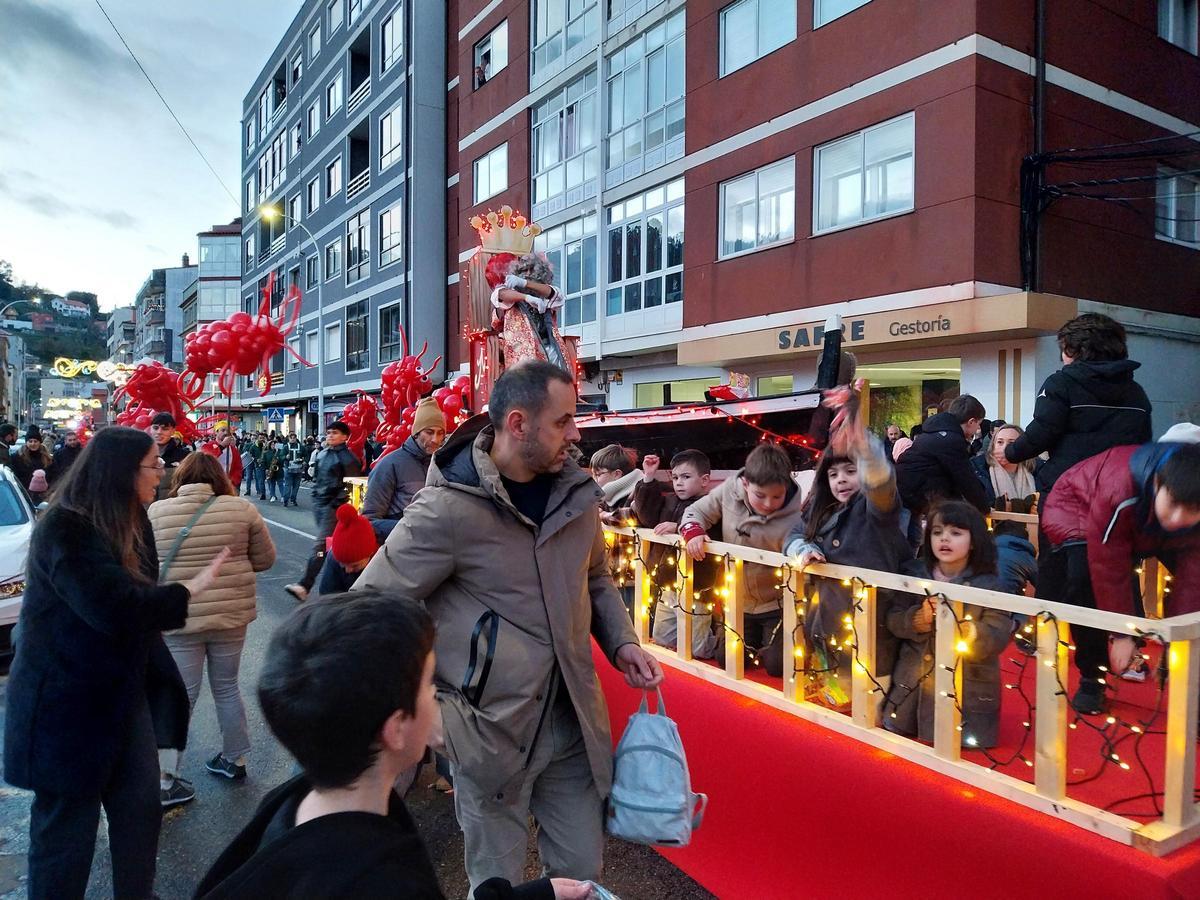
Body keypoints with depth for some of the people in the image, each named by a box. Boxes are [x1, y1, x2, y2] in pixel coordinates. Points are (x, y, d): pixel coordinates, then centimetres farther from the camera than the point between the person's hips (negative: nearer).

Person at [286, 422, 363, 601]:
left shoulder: (348, 457, -9)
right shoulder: (322, 455, 14)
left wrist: (337, 503, -14)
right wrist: (315, 494, 16)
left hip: (333, 506, -8)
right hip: (318, 503, 8)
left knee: (321, 544, -13)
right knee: (328, 543, 15)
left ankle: (305, 586, -17)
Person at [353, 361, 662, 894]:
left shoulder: (575, 492, 0)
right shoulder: (448, 509, -19)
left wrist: (622, 642, 2)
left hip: (573, 724, 5)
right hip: (491, 729, -5)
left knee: (583, 872, 20)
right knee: (496, 883, 16)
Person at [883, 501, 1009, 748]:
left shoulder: (988, 585, -10)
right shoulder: (914, 574, 0)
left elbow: (998, 638, -16)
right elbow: (892, 618, -1)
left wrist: (961, 626, -31)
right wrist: (917, 619, -21)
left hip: (968, 686, -3)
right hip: (914, 680, 4)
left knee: (968, 742, -5)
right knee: (893, 728, 9)